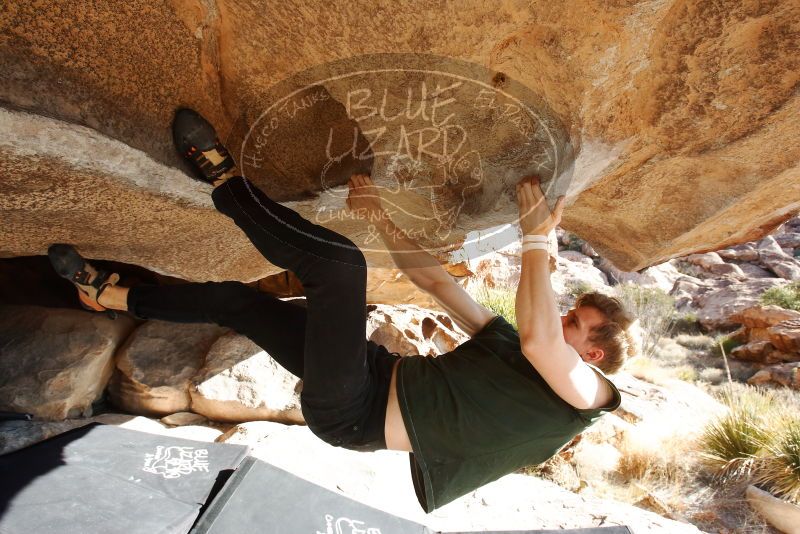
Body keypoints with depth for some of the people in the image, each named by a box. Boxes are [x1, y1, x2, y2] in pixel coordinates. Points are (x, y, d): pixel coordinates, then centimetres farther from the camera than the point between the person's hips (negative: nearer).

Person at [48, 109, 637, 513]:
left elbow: (540, 339, -30)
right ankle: (114, 294, 32)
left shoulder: (584, 396, -5)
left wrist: (537, 240, -21)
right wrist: (379, 218, 8)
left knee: (339, 261, -22)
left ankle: (226, 181, 1)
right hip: (378, 374, 8)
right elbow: (435, 279, 12)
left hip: (353, 415, -7)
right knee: (234, 298, 11)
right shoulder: (506, 345, 14)